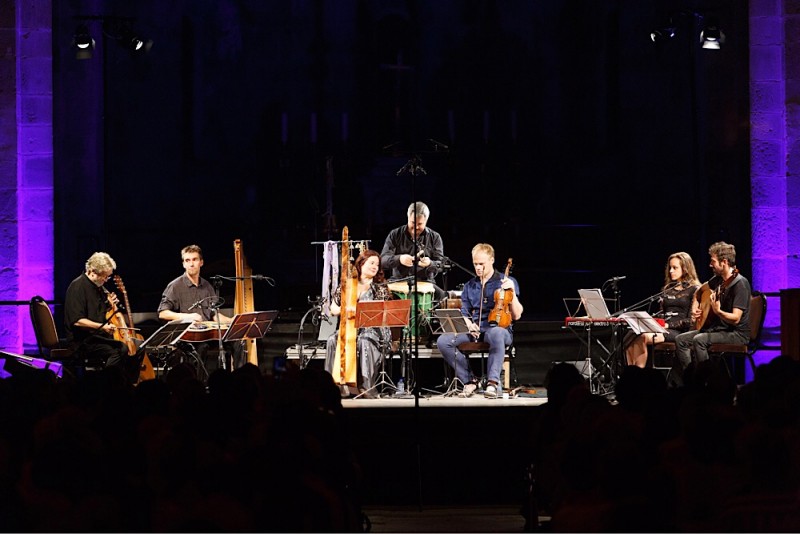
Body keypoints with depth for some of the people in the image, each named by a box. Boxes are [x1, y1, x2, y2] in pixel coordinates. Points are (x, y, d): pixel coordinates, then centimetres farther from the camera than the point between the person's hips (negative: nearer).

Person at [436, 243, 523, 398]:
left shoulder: (506, 282, 3)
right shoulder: (470, 286, 16)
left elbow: (516, 315, -3)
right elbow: (464, 314, 18)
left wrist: (512, 292, -17)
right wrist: (468, 324, -6)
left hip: (498, 328, -4)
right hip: (474, 331, 4)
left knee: (496, 334, -44)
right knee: (443, 341, -22)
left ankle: (493, 382, -37)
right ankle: (469, 380, -11)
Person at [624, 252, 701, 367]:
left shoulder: (694, 289, 3)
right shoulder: (667, 289, 24)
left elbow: (691, 321, -5)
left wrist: (668, 325, -13)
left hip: (680, 332, -6)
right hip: (664, 329, 6)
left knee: (643, 337, -33)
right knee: (630, 337, -26)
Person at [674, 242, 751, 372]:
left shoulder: (740, 284, -18)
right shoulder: (717, 280, 8)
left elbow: (736, 318, -25)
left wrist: (718, 311, -42)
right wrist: (695, 310, 13)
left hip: (737, 334, -9)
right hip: (716, 327, 9)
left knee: (699, 340, -30)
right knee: (680, 340, -4)